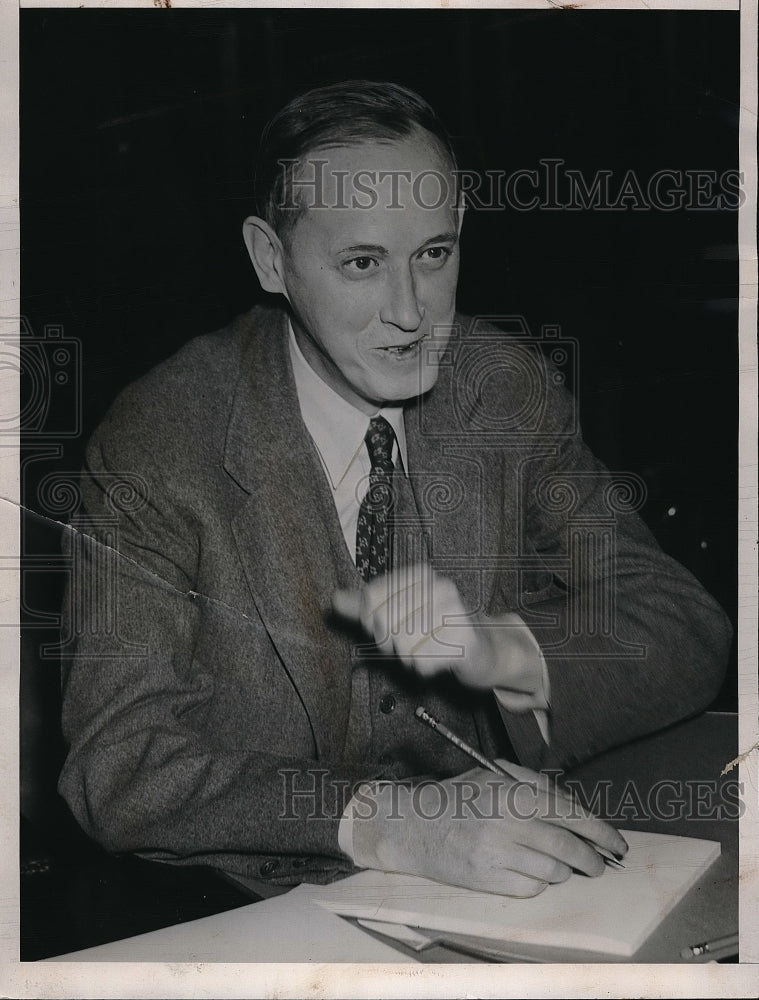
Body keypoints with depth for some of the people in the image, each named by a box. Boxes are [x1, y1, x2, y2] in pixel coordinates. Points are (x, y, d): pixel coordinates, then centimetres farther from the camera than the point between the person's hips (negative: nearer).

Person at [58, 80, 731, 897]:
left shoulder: (513, 388, -3)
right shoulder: (158, 441, -13)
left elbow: (689, 646, -6)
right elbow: (117, 766, -20)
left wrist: (498, 650, -26)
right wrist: (397, 824, -34)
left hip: (494, 890, 5)